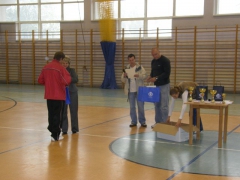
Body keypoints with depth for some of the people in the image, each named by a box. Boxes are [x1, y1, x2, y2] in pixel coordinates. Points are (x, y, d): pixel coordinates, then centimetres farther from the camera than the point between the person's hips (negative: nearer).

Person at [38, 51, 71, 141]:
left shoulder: (45, 67, 4)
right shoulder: (61, 68, -15)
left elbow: (40, 80, 8)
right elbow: (67, 81, -23)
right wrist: (68, 76, -2)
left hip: (49, 95, 5)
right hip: (59, 96, -5)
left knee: (51, 115, 14)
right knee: (58, 115, 3)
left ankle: (53, 131, 22)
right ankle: (56, 135, 7)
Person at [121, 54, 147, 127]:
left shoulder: (140, 67, -1)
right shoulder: (126, 69, 6)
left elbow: (144, 76, -8)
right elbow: (123, 80, 7)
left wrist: (139, 75, -28)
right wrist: (124, 76, -16)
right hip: (130, 91, 2)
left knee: (141, 107, 2)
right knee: (132, 107, 8)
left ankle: (142, 121, 12)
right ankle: (134, 121, 17)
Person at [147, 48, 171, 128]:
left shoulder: (165, 60, -13)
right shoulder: (153, 61, 10)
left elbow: (167, 73, -19)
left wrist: (156, 78, -26)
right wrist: (150, 77, -4)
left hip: (164, 85, -7)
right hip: (156, 85, 7)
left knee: (164, 105, -5)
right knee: (157, 104, 11)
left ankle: (164, 123, 3)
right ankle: (158, 122, 20)